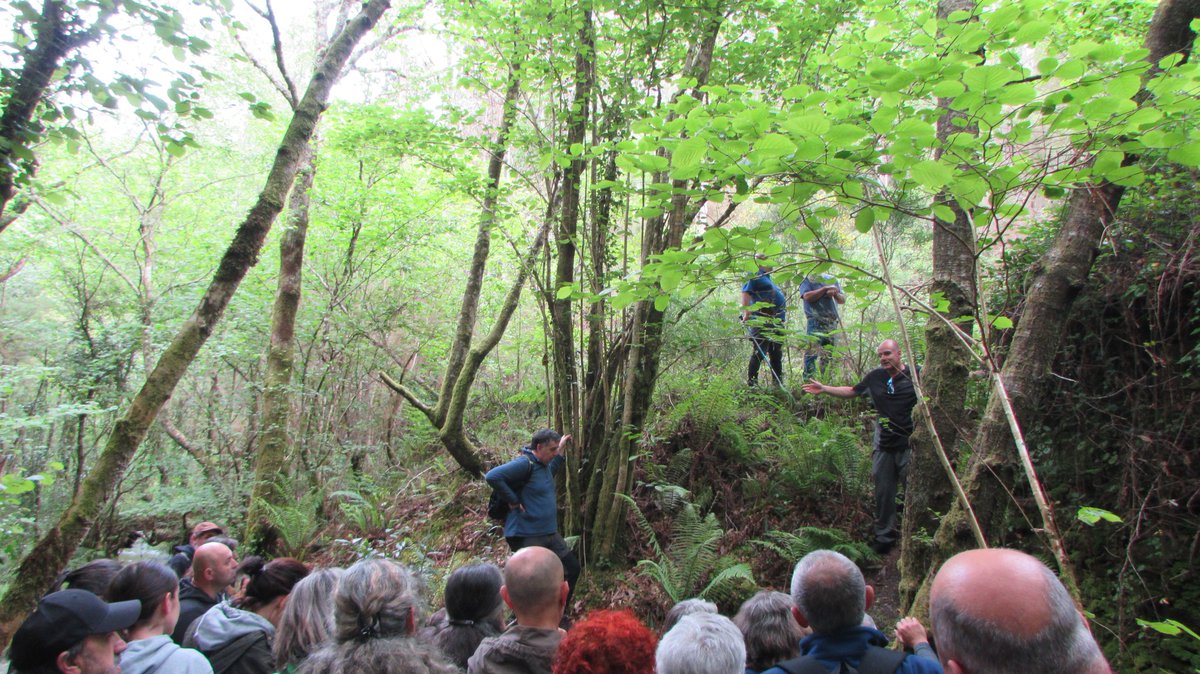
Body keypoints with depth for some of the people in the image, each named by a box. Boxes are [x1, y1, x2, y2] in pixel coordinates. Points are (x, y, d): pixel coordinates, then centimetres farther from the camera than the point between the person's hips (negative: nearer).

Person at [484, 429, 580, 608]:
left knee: (572, 568, 16)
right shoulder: (525, 463, -21)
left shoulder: (543, 463, 9)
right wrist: (513, 501, -24)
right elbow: (492, 476, -32)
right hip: (527, 537, -10)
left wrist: (561, 451, 23)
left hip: (550, 533, 10)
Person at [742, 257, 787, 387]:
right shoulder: (755, 277, -5)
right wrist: (746, 312, -31)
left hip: (776, 322, 10)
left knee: (777, 354, 12)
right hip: (762, 321, -10)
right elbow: (745, 293, -19)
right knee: (759, 352, -12)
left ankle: (778, 383, 19)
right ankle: (752, 383, -9)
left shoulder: (766, 278, 25)